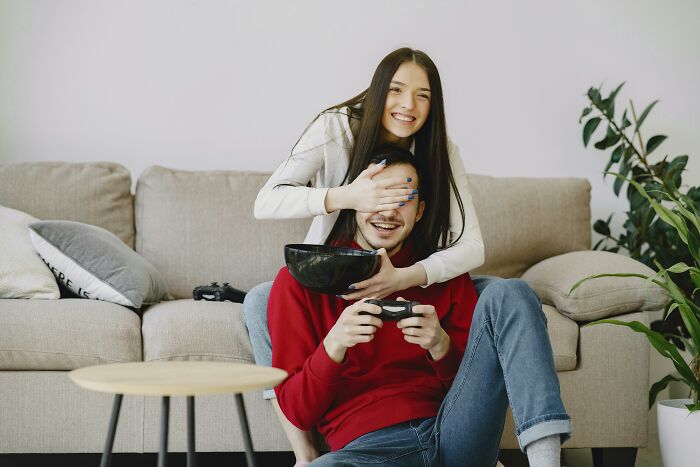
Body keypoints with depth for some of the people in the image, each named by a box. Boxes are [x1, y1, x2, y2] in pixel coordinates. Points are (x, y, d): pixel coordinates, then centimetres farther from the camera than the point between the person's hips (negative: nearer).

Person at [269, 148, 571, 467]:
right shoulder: (300, 281, 8)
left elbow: (476, 385, 15)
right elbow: (297, 411, 4)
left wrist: (440, 347, -7)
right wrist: (333, 346, -15)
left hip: (452, 432, 4)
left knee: (508, 293, -13)